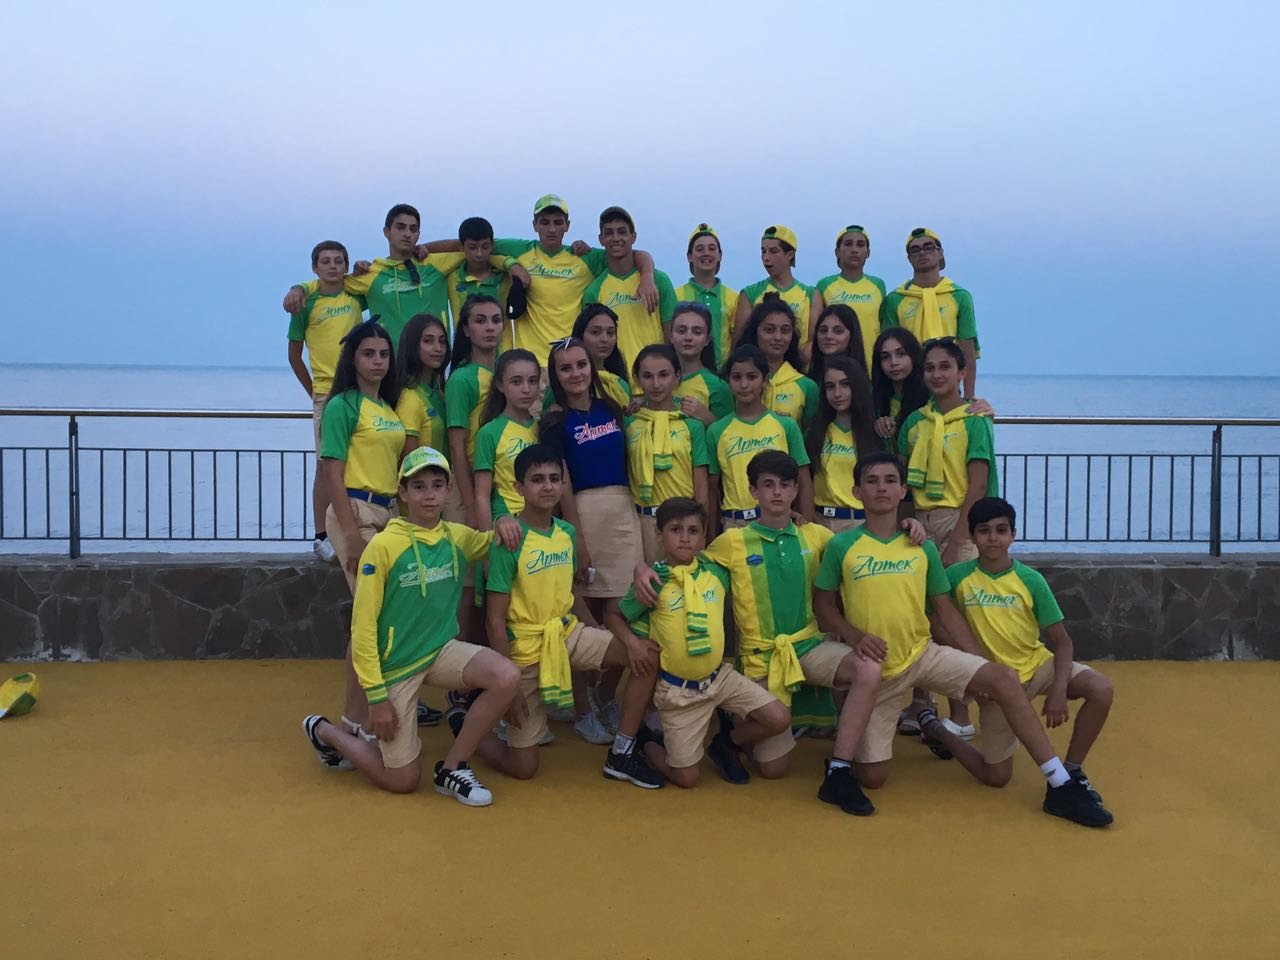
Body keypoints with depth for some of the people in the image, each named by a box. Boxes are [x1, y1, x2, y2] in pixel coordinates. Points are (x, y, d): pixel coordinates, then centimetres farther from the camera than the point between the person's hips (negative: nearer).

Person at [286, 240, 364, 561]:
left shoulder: (356, 296, 7)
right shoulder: (306, 303, 1)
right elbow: (294, 354, 8)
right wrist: (313, 391, 7)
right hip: (326, 393, -3)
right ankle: (321, 536, 3)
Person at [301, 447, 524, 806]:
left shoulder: (458, 537, -1)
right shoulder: (383, 546, -17)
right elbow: (363, 625, -15)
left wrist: (505, 524, -5)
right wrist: (376, 695, -17)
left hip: (441, 651, 5)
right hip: (395, 664, -5)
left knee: (507, 677, -25)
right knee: (404, 781, 2)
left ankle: (453, 767, -3)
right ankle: (323, 731, 27)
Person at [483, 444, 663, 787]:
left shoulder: (568, 532, 0)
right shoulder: (509, 540, -20)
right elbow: (495, 619, -18)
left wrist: (600, 634, 7)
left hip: (568, 633, 6)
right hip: (525, 647, -6)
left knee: (647, 657, -9)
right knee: (523, 768, -1)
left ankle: (621, 755, 3)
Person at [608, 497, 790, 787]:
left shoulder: (716, 572, -3)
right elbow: (615, 616, 0)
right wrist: (633, 643, -17)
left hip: (719, 675, 4)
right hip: (677, 689, -4)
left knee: (780, 719, -9)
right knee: (686, 777, 0)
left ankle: (729, 742, 19)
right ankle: (647, 743, 32)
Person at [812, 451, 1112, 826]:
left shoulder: (922, 547, 2)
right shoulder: (841, 546, -6)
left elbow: (945, 609, 6)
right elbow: (823, 604, 0)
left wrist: (977, 662, -2)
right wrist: (854, 636, -18)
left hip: (924, 653, 2)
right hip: (875, 666, -2)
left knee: (1004, 679, -20)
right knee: (871, 777, -12)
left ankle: (1061, 786, -15)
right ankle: (839, 769, 23)